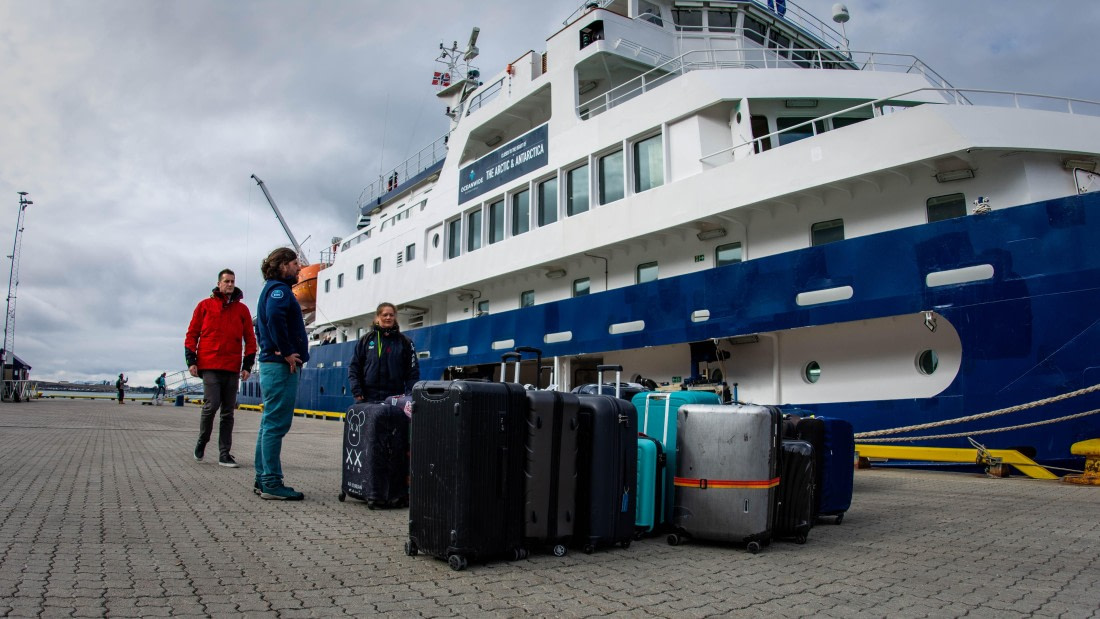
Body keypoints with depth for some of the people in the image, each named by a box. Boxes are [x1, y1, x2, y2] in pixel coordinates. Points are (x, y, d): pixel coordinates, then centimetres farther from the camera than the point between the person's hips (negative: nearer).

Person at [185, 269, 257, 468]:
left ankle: (224, 453, 9)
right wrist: (191, 360, -2)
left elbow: (250, 338, 11)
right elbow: (192, 333, 8)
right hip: (209, 365, -2)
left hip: (232, 368, 2)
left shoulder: (242, 309, 11)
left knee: (228, 412, 4)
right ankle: (202, 441, 13)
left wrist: (247, 365, 4)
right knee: (211, 404, -13)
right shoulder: (205, 305, 8)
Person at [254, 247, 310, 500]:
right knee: (276, 424, -9)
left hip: (272, 365, 11)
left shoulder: (273, 289, 23)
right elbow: (274, 317, -29)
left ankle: (263, 479, 19)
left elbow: (264, 323, 27)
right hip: (281, 366, -11)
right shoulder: (279, 289, -9)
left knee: (270, 423, 13)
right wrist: (287, 352, -22)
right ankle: (271, 483, -6)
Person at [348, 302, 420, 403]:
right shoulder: (366, 339, 6)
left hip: (395, 399, -1)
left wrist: (410, 395, -7)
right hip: (368, 399, 1)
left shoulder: (404, 341, 4)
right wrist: (357, 392, -3)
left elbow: (413, 370, 3)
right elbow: (354, 367, 7)